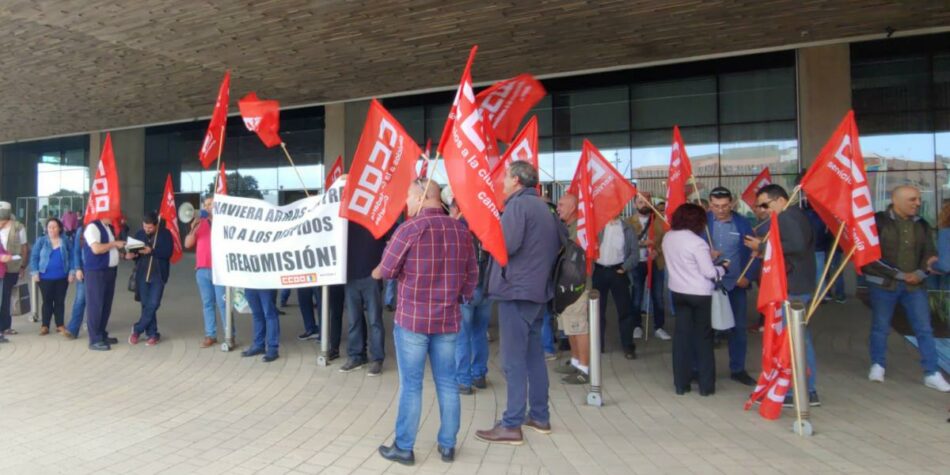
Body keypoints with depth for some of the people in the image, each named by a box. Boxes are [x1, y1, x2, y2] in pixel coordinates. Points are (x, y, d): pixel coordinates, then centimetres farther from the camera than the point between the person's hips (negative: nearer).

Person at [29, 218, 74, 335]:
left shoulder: (65, 240, 1)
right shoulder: (41, 241, -1)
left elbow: (71, 256, 3)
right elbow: (34, 257, 1)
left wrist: (71, 272, -3)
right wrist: (35, 272, -7)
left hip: (62, 277, 1)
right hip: (45, 277, 0)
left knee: (60, 301, 8)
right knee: (47, 301, 6)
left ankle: (60, 325, 16)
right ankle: (45, 325, 14)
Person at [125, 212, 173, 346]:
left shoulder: (165, 234, -3)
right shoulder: (139, 234, 7)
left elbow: (168, 252, -11)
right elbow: (134, 251, 8)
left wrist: (152, 251, -22)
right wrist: (131, 255, -14)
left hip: (158, 275, -3)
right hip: (142, 275, 3)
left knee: (153, 305, -6)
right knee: (146, 305, 6)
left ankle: (137, 330, 12)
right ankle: (152, 334, 15)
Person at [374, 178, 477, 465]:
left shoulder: (410, 229, -13)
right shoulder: (461, 230, 3)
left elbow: (386, 270, -7)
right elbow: (472, 273, 9)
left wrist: (375, 272, 15)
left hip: (412, 318, -4)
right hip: (448, 319, 5)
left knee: (411, 385, 5)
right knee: (447, 383, 12)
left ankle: (404, 448, 16)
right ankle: (447, 446, 21)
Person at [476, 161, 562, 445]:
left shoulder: (518, 204, -12)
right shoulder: (542, 206, 16)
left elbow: (506, 245, -21)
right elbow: (561, 240, 20)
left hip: (516, 289, -9)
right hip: (538, 289, 9)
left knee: (514, 360, -5)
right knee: (534, 354, 16)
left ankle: (512, 425, 0)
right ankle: (540, 417, 24)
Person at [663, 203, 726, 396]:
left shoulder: (668, 238, 1)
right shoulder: (698, 242, -20)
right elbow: (709, 273, -16)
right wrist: (723, 267, 4)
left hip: (678, 292, 5)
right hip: (700, 294, -5)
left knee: (681, 334, 10)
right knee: (703, 337, 8)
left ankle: (681, 383, 14)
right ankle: (706, 385, 16)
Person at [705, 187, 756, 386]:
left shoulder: (742, 223, -2)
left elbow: (751, 252, 4)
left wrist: (747, 276, -6)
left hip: (735, 284, 2)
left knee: (738, 328, 11)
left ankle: (737, 369, 25)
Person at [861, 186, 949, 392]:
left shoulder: (921, 225, 8)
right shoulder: (879, 222, -9)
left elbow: (930, 253, 10)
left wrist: (920, 273, -10)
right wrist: (900, 275, -15)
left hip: (914, 285, 4)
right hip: (883, 284, -4)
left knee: (924, 329, 5)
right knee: (880, 327, 9)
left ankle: (932, 374, 13)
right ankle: (878, 365, 25)